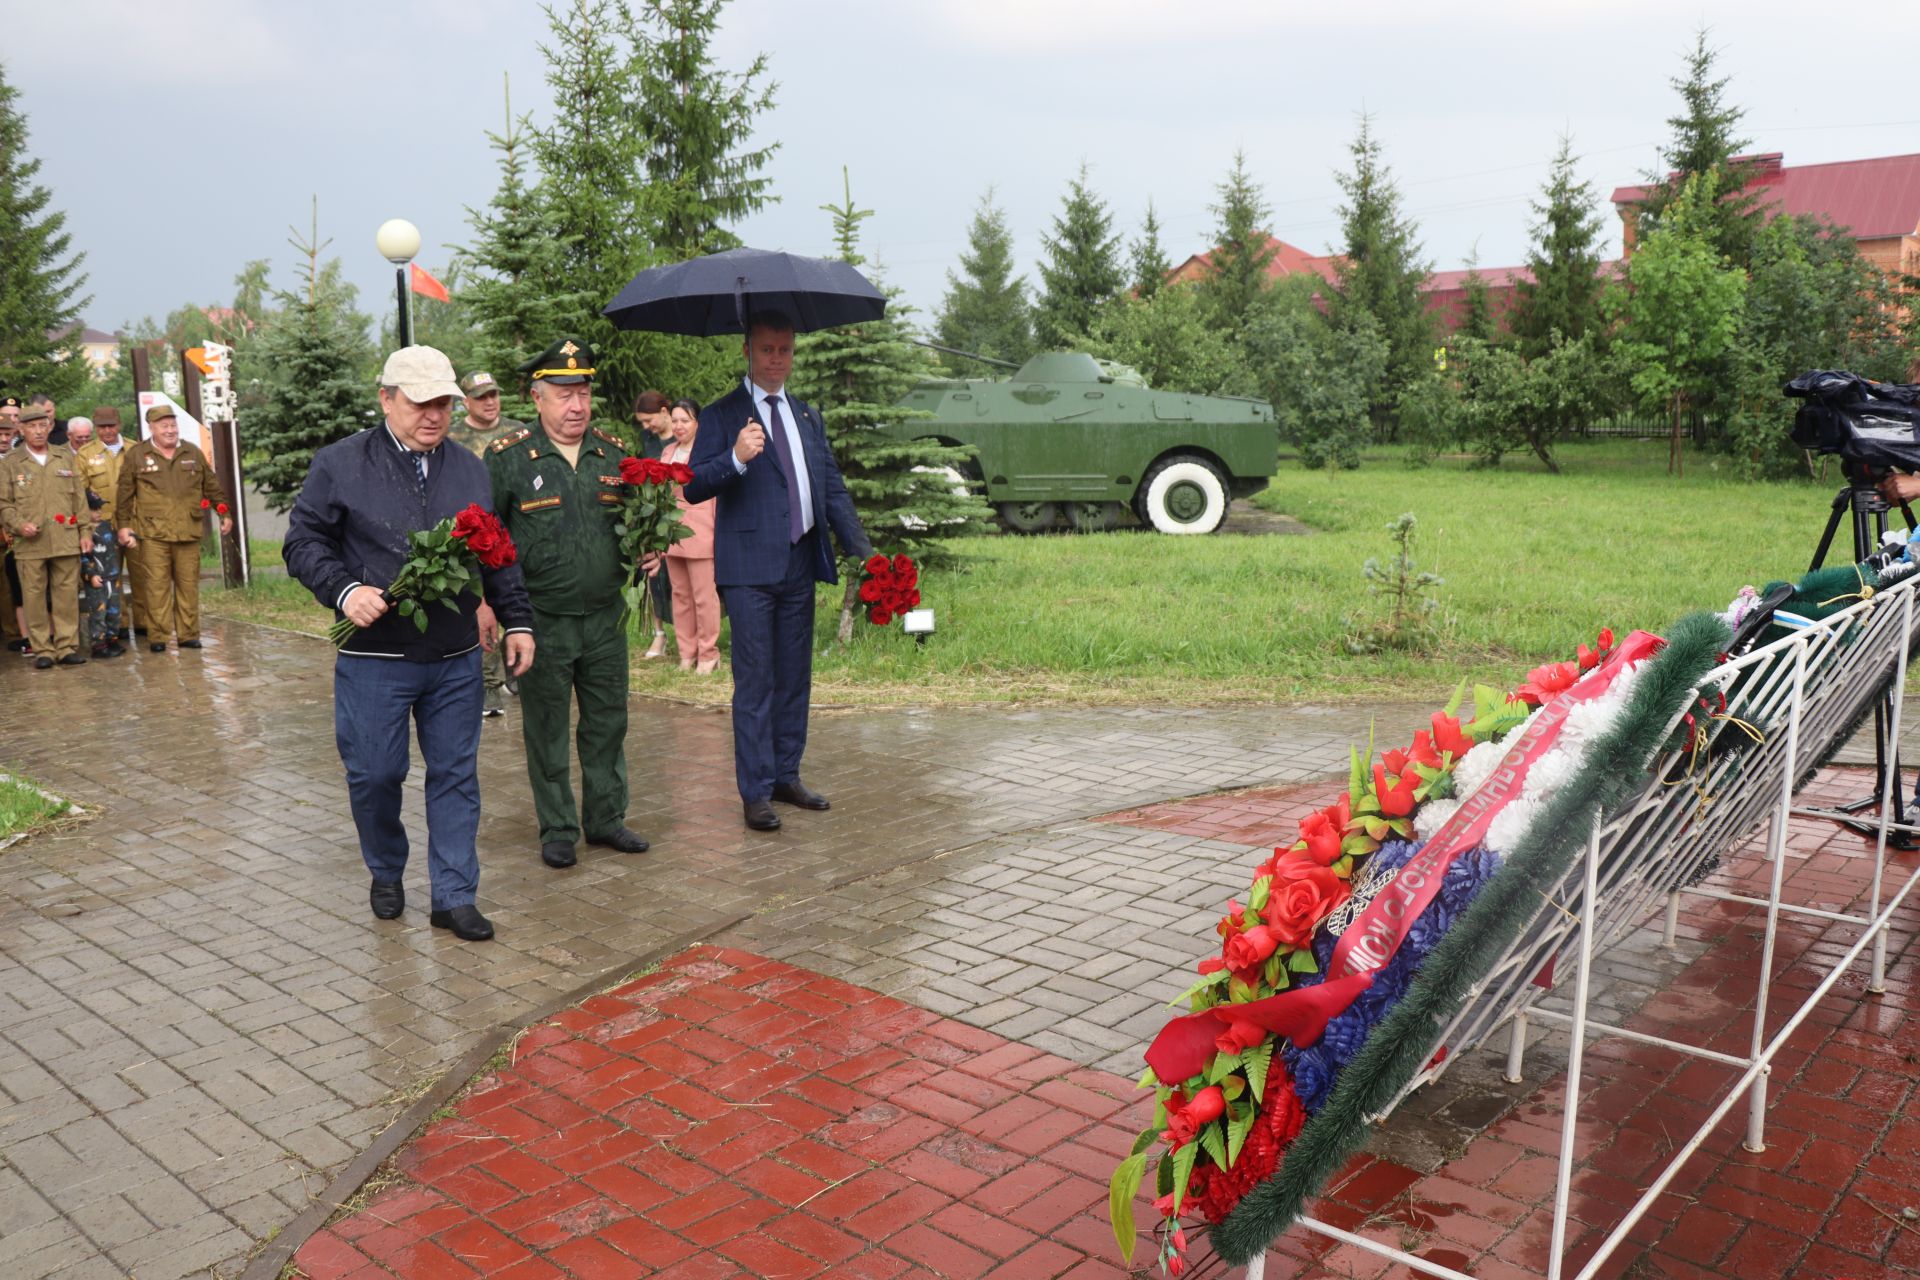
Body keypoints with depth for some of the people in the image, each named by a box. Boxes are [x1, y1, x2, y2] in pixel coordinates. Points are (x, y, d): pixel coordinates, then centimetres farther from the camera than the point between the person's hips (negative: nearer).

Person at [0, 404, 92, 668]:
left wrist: (85, 531, 7)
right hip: (29, 543, -1)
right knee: (34, 596, 1)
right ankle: (42, 649, 7)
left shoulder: (66, 458, 12)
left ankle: (67, 647, 10)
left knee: (67, 594, 3)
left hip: (66, 540, 2)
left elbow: (79, 498, 12)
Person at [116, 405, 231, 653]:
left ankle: (188, 634, 13)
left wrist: (224, 514, 15)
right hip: (152, 533, -2)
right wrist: (123, 525, 2)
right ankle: (158, 637, 2)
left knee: (188, 584, 5)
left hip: (188, 532, 3)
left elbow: (212, 487, 18)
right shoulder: (136, 455, 5)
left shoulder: (193, 453, 12)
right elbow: (124, 494, 6)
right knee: (157, 586, -3)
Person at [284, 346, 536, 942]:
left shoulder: (470, 470, 11)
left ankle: (454, 896, 15)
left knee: (455, 776, 6)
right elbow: (302, 542, -1)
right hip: (373, 660, -3)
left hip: (456, 659, 3)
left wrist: (517, 621, 12)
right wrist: (344, 590, -17)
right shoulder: (340, 465, -2)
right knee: (374, 775, 6)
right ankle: (386, 875, 32)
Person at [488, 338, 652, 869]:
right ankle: (557, 830, 19)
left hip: (606, 616, 4)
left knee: (608, 722, 12)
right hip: (541, 621, -3)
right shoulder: (507, 456, -5)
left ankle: (606, 818, 27)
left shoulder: (614, 453, 6)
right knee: (547, 729, 6)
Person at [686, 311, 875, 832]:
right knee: (755, 681, -3)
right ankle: (755, 793, 4)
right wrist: (735, 459, -28)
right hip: (749, 567, -6)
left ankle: (786, 776, 24)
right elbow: (693, 487, -10)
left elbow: (833, 489, 16)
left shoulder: (808, 416, 17)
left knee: (796, 677, 12)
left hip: (801, 563, 6)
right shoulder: (721, 416, -1)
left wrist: (862, 550, 4)